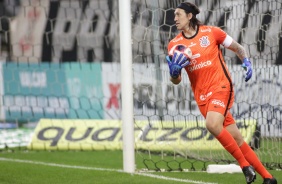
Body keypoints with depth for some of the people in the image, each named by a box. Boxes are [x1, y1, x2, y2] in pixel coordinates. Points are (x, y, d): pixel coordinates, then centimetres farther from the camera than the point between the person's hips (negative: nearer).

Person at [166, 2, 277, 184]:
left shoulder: (211, 32, -3)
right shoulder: (174, 45, 6)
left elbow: (238, 48, 8)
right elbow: (176, 80, 9)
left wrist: (246, 61, -11)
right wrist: (174, 72, -14)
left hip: (221, 87, -4)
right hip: (202, 97, 4)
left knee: (212, 124, -31)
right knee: (236, 139, 1)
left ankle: (245, 164, -17)